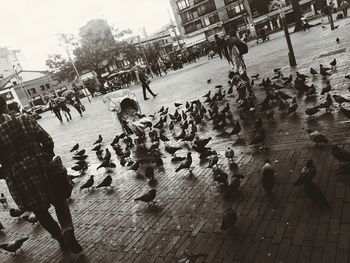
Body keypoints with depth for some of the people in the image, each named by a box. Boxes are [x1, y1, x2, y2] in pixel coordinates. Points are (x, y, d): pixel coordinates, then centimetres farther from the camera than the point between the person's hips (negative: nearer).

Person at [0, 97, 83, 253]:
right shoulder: (25, 120, -5)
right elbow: (48, 141, -5)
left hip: (19, 180, 0)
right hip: (41, 169, 1)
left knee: (40, 211, 22)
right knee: (59, 200, 21)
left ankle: (62, 238, 33)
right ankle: (67, 231, 0)